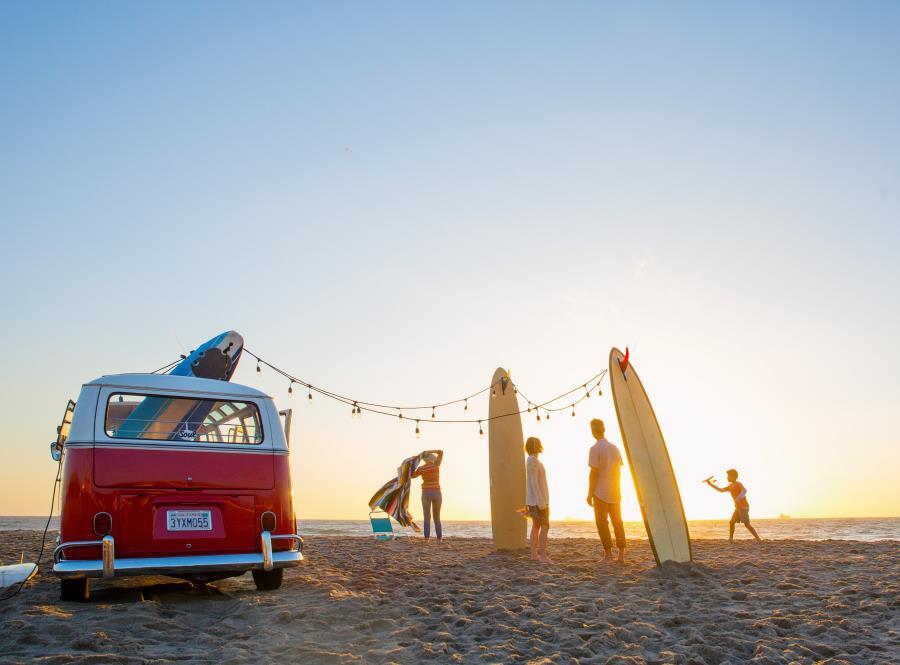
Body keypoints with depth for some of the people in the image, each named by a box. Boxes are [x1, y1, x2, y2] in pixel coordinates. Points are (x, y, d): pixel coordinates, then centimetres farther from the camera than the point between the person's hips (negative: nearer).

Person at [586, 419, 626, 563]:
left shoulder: (595, 449, -12)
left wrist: (589, 494, -9)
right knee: (617, 522, 10)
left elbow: (593, 473, -14)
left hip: (600, 493, -6)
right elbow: (618, 471, 11)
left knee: (602, 522, 1)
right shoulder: (614, 448, 8)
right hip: (614, 492, 6)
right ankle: (621, 555, 9)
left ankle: (608, 554, -1)